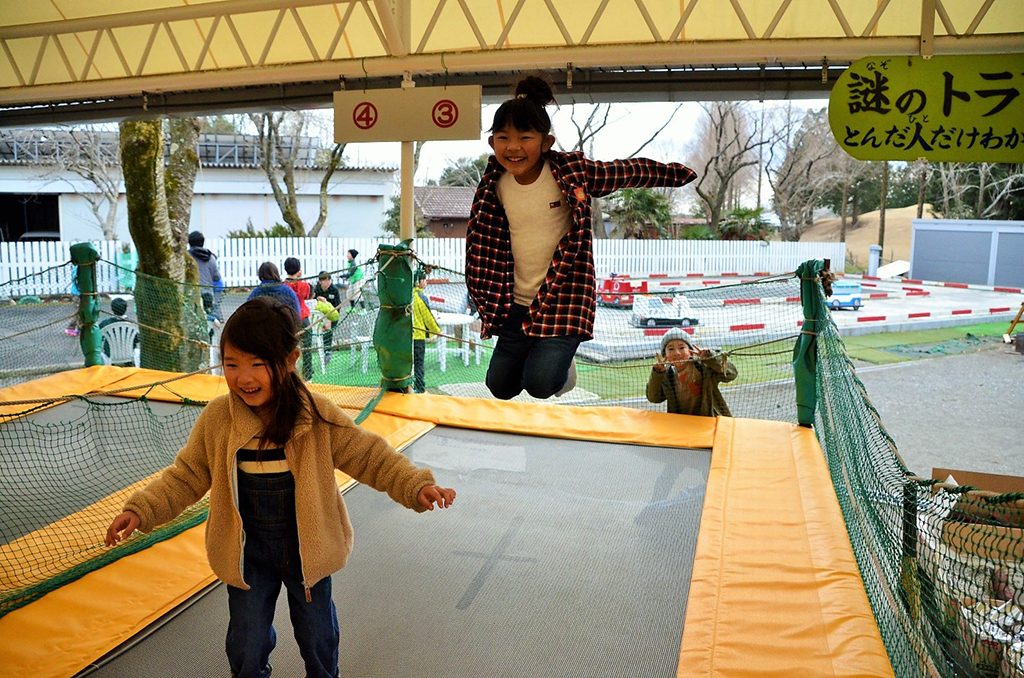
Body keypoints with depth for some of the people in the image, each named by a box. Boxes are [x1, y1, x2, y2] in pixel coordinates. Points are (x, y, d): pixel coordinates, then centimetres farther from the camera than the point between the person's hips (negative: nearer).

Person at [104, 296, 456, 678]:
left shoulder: (318, 416, -17)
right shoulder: (216, 418, -13)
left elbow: (368, 455, -11)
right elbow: (186, 476, -1)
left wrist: (416, 486, -20)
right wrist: (140, 510, -11)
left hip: (307, 548, 0)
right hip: (247, 553, 1)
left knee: (318, 636, 20)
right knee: (246, 646, 15)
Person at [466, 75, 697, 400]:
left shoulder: (571, 172, -14)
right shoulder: (496, 184, -2)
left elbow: (630, 171, -2)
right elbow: (487, 242, 10)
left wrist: (677, 172, 5)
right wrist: (489, 298, 11)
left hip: (565, 299, -5)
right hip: (517, 302, 5)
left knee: (540, 382, -20)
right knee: (500, 386, 12)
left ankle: (562, 364, 16)